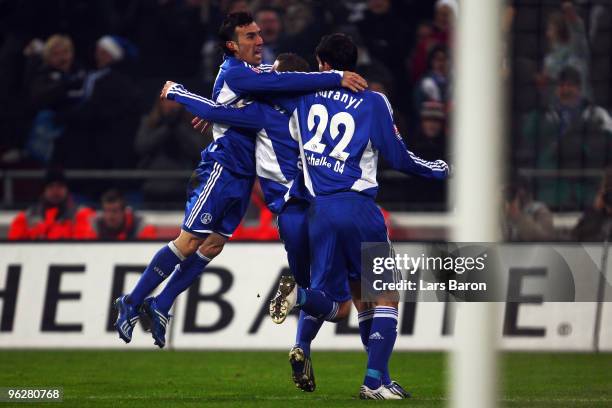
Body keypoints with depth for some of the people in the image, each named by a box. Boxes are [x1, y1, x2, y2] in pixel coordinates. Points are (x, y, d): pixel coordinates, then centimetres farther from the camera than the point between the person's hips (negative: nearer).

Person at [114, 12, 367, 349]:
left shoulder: (257, 71, 14)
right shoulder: (234, 73, -17)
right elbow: (282, 83, -26)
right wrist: (335, 79, -29)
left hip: (243, 178, 9)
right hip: (222, 169, -9)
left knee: (212, 246, 7)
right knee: (188, 243, -7)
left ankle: (160, 307, 16)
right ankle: (131, 303, 2)